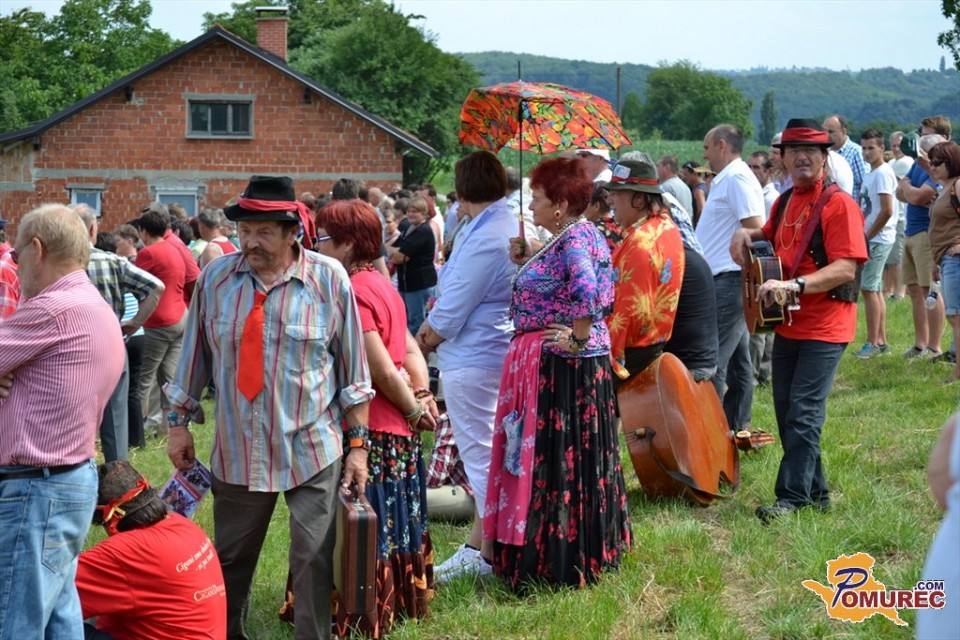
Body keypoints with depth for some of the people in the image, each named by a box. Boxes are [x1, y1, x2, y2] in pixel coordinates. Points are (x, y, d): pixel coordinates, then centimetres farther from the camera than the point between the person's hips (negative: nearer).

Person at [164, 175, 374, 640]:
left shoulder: (329, 279, -6)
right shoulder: (216, 278, -1)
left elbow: (353, 369, -1)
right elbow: (194, 358, 10)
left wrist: (357, 443, -1)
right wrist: (178, 423, 11)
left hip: (313, 450, -2)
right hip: (237, 450, 2)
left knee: (315, 563, 1)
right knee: (230, 563, 13)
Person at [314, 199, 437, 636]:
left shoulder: (352, 293, -20)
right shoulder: (380, 285, 10)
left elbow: (382, 371, -20)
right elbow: (410, 350, 11)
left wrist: (413, 409, -7)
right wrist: (422, 396, 0)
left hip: (371, 434, -9)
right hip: (398, 433, 9)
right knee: (390, 521, 19)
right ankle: (404, 601, 30)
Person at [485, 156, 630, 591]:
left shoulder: (574, 239, -18)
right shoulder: (577, 234, 14)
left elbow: (587, 291, -34)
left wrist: (578, 337, -23)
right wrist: (529, 262, 10)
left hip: (560, 362, -11)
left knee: (555, 461, -4)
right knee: (580, 458, 16)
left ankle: (558, 566, 2)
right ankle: (591, 551, 25)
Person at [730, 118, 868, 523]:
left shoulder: (838, 203, -14)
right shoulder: (786, 201, 12)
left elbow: (846, 268, -23)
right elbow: (772, 238, 32)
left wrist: (794, 285, -32)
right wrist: (748, 235, 9)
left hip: (824, 327, -9)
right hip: (787, 324, 9)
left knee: (803, 411, -11)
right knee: (786, 410, 11)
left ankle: (794, 496, -6)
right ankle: (815, 492, 22)